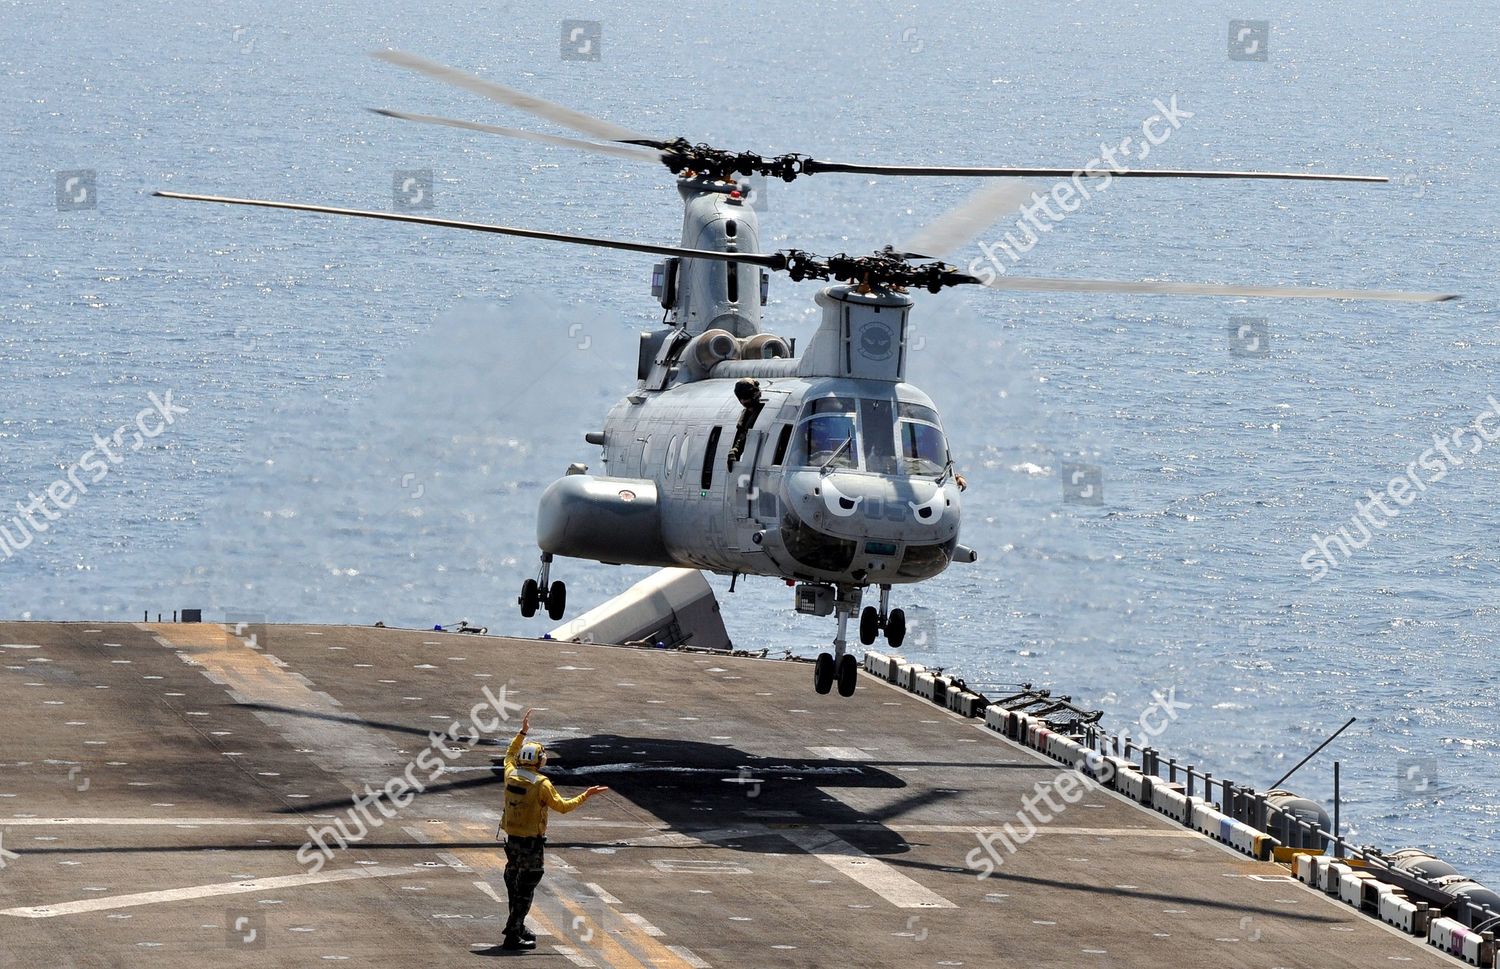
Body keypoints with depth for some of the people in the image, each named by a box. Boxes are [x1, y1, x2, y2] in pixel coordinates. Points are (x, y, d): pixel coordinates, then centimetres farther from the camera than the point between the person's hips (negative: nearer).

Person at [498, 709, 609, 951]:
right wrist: (585, 796, -3)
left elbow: (509, 755, 21)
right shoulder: (541, 784, -19)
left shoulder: (511, 775, -1)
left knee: (514, 883, 22)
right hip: (532, 842, -7)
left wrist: (522, 733, 27)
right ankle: (513, 935, -3)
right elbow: (562, 806, -13)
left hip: (512, 838, 7)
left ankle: (517, 925, 36)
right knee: (526, 888, -1)